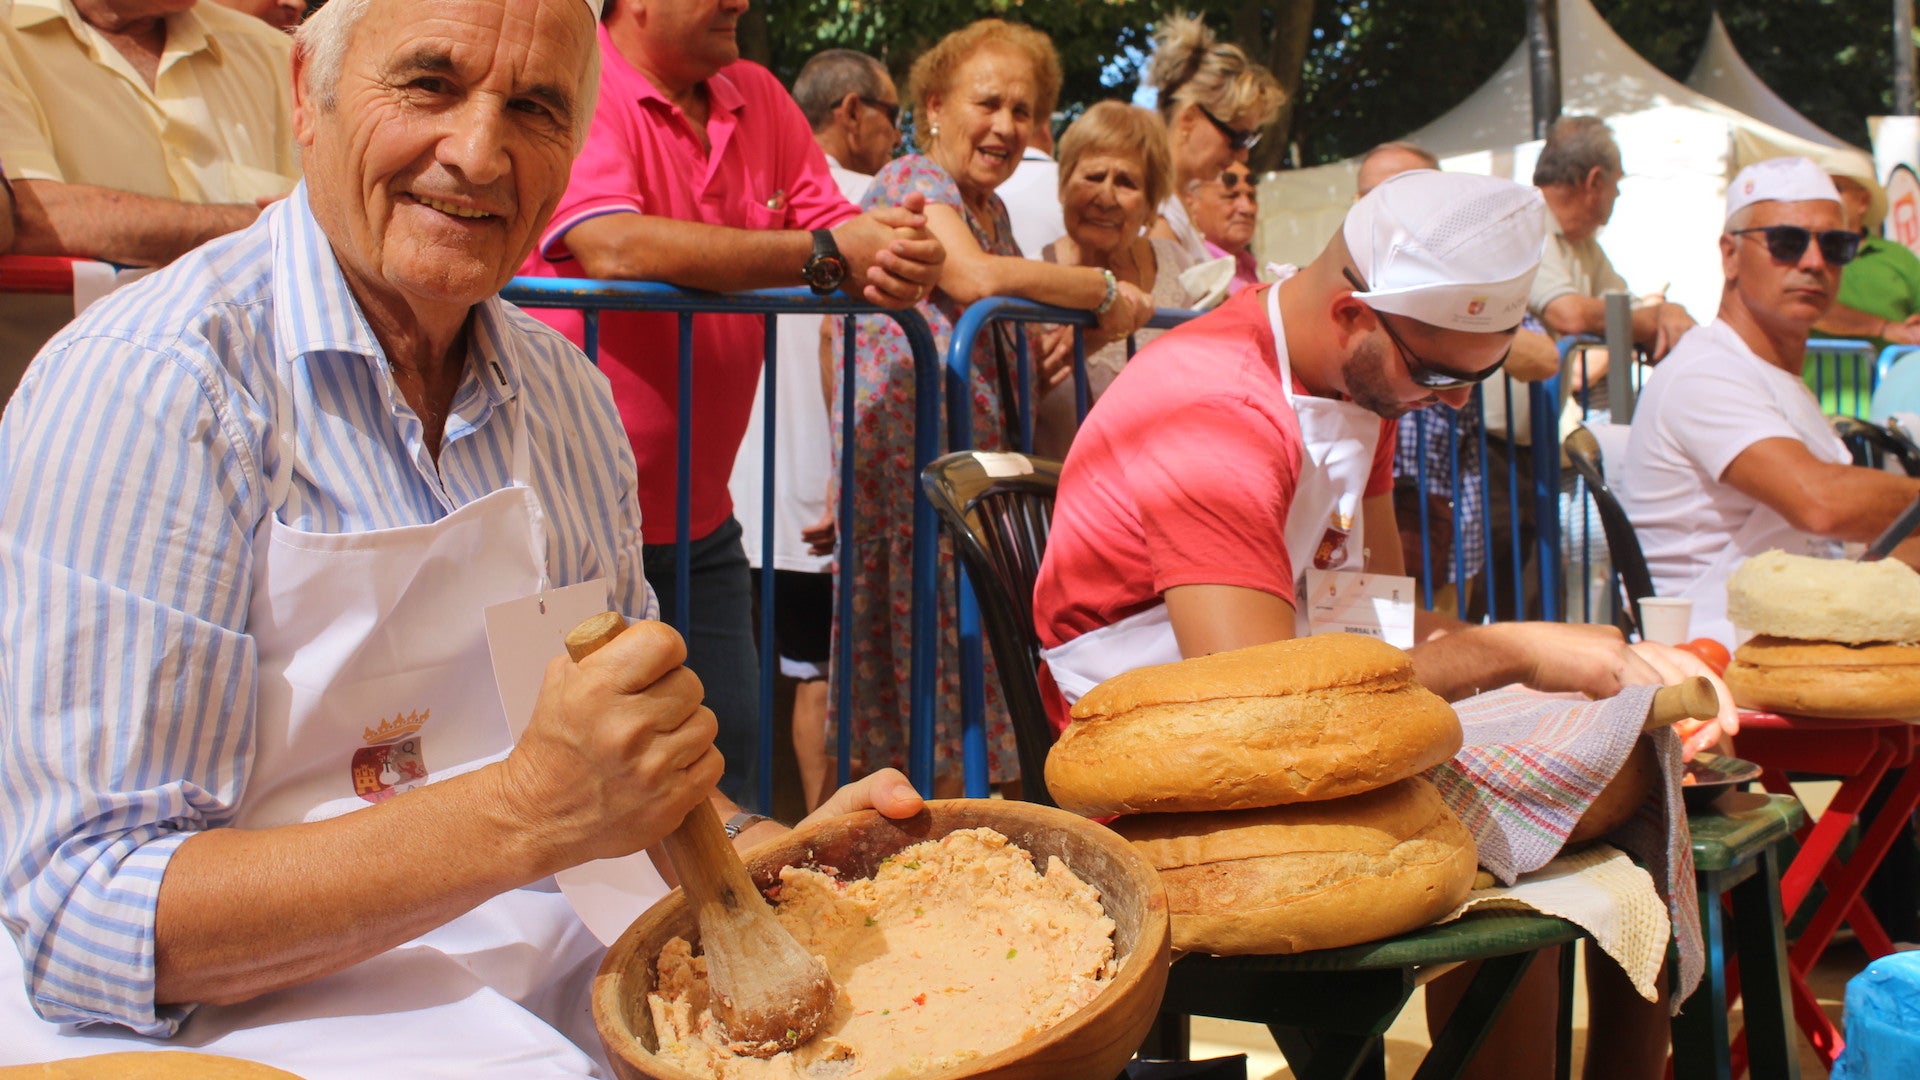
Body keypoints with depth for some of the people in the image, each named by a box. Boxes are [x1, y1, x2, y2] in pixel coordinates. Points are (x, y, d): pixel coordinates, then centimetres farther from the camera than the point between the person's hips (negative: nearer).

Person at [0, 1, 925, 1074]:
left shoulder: (566, 394, 6)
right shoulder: (145, 384, -16)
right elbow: (86, 922, -21)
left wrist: (756, 854, -7)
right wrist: (530, 811, -31)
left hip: (553, 971, 6)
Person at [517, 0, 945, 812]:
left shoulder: (758, 98, 8)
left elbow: (843, 238, 7)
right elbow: (614, 248, -28)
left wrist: (897, 267, -19)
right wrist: (824, 255, -25)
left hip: (698, 524, 7)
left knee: (731, 791, 11)